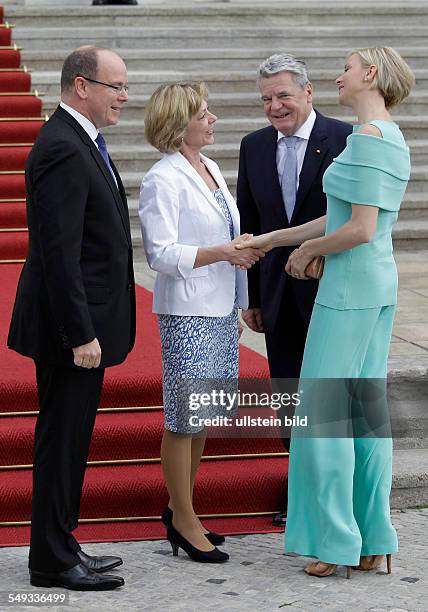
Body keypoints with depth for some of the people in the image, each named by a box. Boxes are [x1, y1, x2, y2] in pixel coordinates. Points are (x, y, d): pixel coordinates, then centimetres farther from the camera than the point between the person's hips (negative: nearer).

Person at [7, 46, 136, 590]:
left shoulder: (79, 142, 14)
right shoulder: (62, 149, -19)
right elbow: (59, 250, -24)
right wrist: (80, 334, -24)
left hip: (83, 322, 10)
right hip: (72, 323, -10)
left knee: (68, 440, 16)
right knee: (61, 440, -2)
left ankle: (60, 547, 25)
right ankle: (52, 562, 7)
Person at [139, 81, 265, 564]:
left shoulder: (210, 170, 13)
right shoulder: (163, 180, -14)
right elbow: (161, 253, -19)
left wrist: (245, 249, 10)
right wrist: (222, 253, -24)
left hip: (219, 310, 9)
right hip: (187, 313, -9)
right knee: (184, 416, -1)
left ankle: (179, 508, 24)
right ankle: (184, 520, 7)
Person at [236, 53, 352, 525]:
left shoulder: (346, 140, -9)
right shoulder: (254, 147, 7)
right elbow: (248, 225, 10)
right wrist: (252, 298, 8)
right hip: (279, 297, 5)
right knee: (289, 398, 11)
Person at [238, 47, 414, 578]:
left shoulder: (368, 136, -16)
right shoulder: (392, 139, 15)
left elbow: (360, 229, -21)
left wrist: (309, 248, -4)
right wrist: (271, 240, 18)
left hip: (349, 286, -10)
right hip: (379, 282, 10)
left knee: (323, 412, -3)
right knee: (367, 409, 10)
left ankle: (338, 541, 1)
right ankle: (375, 543, 13)